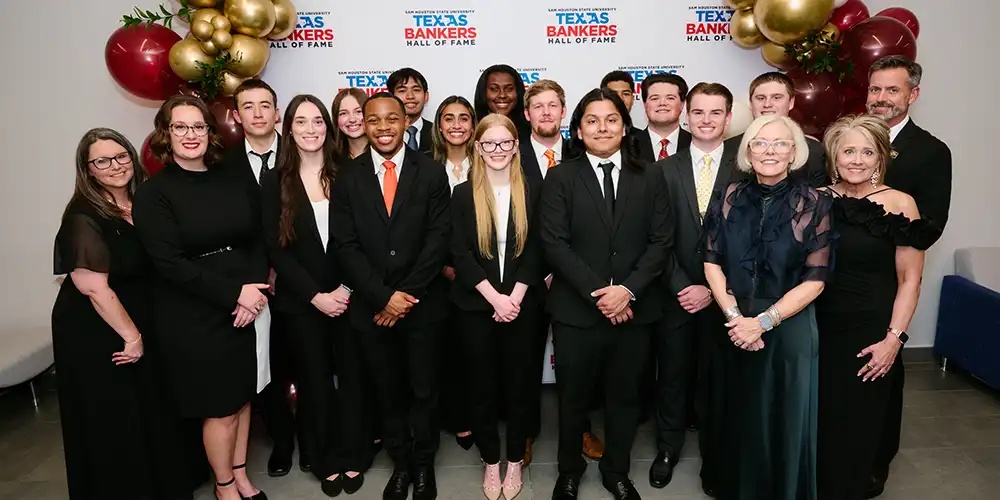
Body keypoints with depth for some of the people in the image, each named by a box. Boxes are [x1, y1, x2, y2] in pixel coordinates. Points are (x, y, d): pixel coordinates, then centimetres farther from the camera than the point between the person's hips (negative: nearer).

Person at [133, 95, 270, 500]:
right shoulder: (153, 193, -7)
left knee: (242, 395, 15)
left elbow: (258, 239, 5)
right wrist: (234, 293, -18)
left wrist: (256, 290, -11)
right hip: (192, 319, -4)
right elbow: (170, 263, -15)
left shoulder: (233, 180, 5)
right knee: (219, 407, 7)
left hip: (245, 310, 4)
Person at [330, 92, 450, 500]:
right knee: (388, 393, 14)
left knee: (424, 391, 10)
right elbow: (346, 245, -4)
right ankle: (401, 464, 34)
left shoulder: (431, 173, -2)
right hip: (371, 306, 1)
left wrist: (407, 293, -12)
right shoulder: (347, 178, 1)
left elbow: (438, 239, -6)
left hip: (421, 303, -1)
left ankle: (424, 465, 32)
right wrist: (384, 296, -12)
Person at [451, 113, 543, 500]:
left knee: (519, 383, 11)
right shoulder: (463, 195, 0)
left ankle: (515, 460, 29)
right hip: (477, 305, 0)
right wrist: (495, 298, -15)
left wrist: (515, 297, -14)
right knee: (483, 385, 10)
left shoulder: (531, 193, 1)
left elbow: (535, 250, -3)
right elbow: (461, 254, -6)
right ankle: (490, 461, 28)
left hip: (521, 304, 1)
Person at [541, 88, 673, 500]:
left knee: (624, 396, 15)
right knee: (573, 397, 12)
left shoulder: (649, 178, 6)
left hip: (634, 309, 2)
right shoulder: (560, 178, 0)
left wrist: (628, 289, -13)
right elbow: (554, 243, -8)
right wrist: (595, 292, -15)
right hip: (576, 311, -2)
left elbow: (660, 241, 1)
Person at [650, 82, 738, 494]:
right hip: (676, 295, 1)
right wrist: (682, 287, -9)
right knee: (672, 378, 13)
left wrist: (714, 289, -10)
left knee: (717, 381, 11)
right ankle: (667, 450, 33)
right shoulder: (665, 169, 2)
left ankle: (714, 460, 31)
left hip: (723, 297, -1)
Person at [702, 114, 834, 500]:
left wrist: (762, 321, -16)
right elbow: (712, 262, -1)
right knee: (738, 418, 15)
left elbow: (814, 279, -9)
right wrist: (734, 316, -12)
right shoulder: (729, 198, 0)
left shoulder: (814, 204, -7)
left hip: (789, 328, -2)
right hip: (733, 328, 2)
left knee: (785, 421, 11)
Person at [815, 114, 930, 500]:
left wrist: (894, 339, -12)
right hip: (819, 328, 3)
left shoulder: (899, 204, -8)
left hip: (870, 334, -3)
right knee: (815, 421, 13)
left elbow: (910, 279, -6)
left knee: (856, 429, 10)